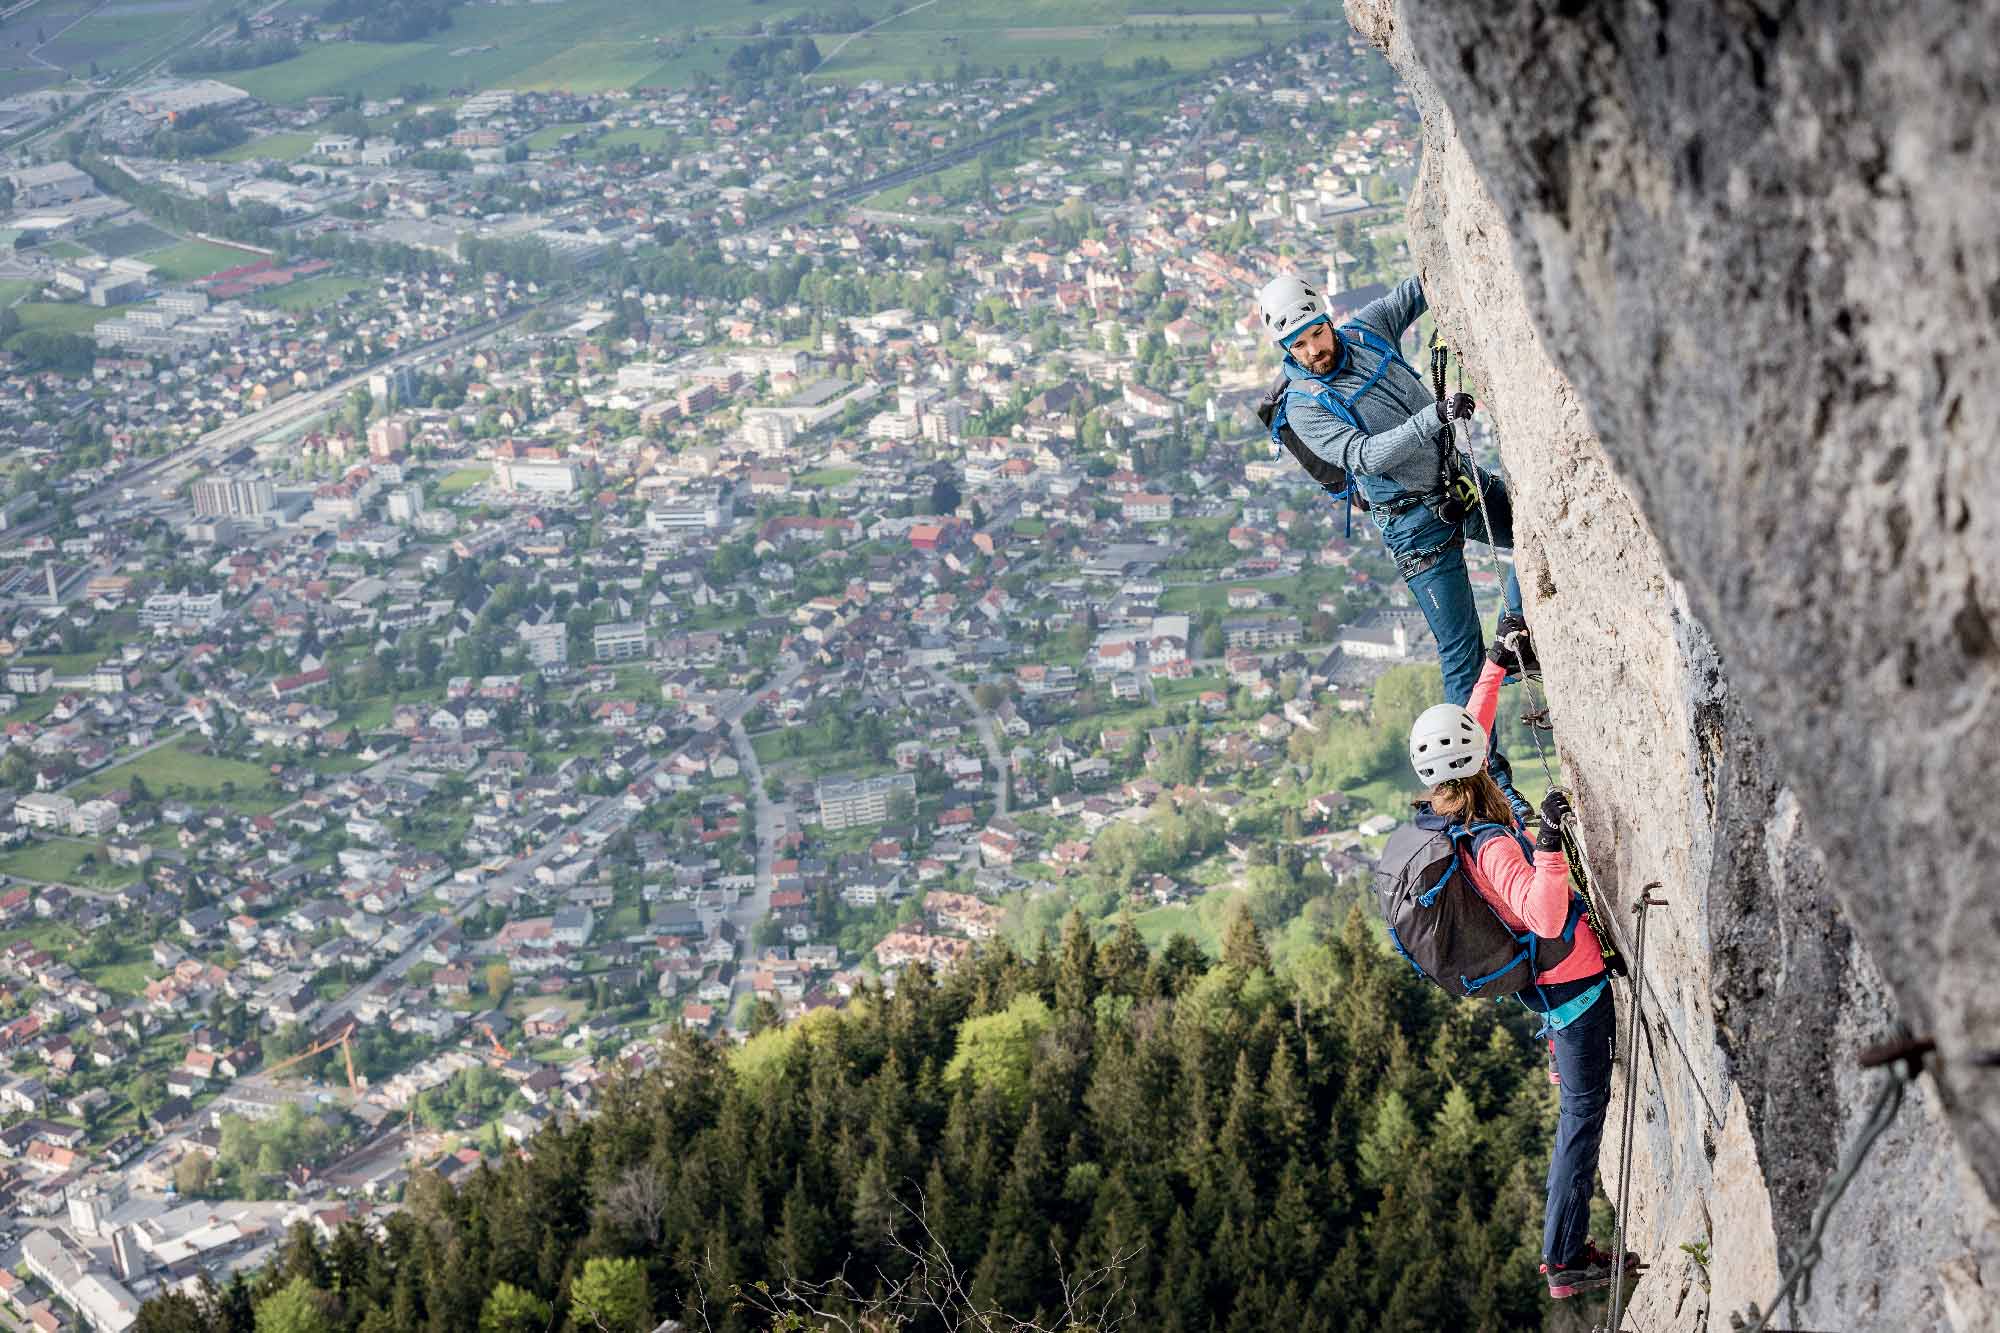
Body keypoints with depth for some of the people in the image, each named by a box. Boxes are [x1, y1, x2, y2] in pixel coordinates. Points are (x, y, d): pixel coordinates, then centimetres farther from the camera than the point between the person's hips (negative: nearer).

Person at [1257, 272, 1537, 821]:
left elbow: (1411, 295, 16)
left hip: (1462, 481, 7)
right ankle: (1489, 777, -1)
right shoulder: (1304, 408, -17)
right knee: (1462, 656, -7)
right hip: (1418, 523, -6)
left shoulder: (1365, 332, -1)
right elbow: (1366, 456, -31)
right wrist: (1433, 418, -42)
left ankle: (1520, 631, 30)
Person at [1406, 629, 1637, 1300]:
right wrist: (1549, 842, -48)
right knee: (1584, 1112, -2)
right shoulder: (1490, 842, -29)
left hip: (1550, 980, 9)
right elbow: (1544, 917, -40)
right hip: (1573, 980, -9)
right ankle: (1565, 1262, 3)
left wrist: (1495, 664, 20)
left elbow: (1471, 728, 15)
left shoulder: (1438, 814, -2)